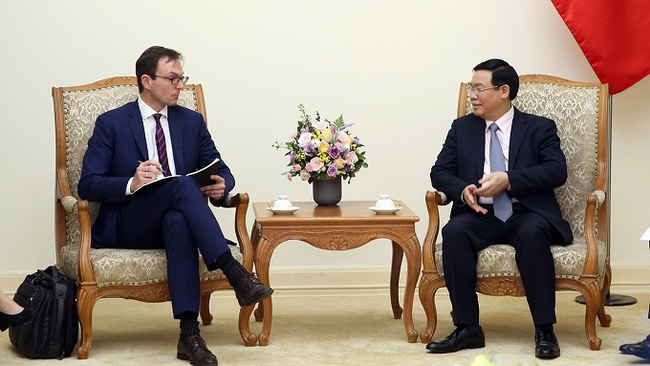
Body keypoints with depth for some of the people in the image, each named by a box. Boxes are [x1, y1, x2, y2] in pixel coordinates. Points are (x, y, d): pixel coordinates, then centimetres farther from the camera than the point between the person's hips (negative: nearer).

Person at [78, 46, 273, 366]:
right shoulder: (111, 123, 3)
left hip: (177, 218, 3)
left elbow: (222, 171, 16)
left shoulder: (192, 122, 15)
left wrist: (222, 185, -10)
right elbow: (87, 185, -4)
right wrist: (131, 184, -24)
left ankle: (189, 334, -48)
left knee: (178, 221, -38)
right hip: (127, 227, -2)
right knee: (181, 184, -33)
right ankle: (235, 274, -44)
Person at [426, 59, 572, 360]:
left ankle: (544, 330, -29)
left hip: (526, 214, -2)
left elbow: (557, 171, -7)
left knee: (533, 233, -37)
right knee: (454, 232, -30)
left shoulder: (539, 128, 7)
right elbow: (440, 172, 11)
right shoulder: (462, 128, 17)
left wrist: (508, 180, -19)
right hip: (481, 215, 2)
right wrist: (463, 190, -13)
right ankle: (467, 328, -26)